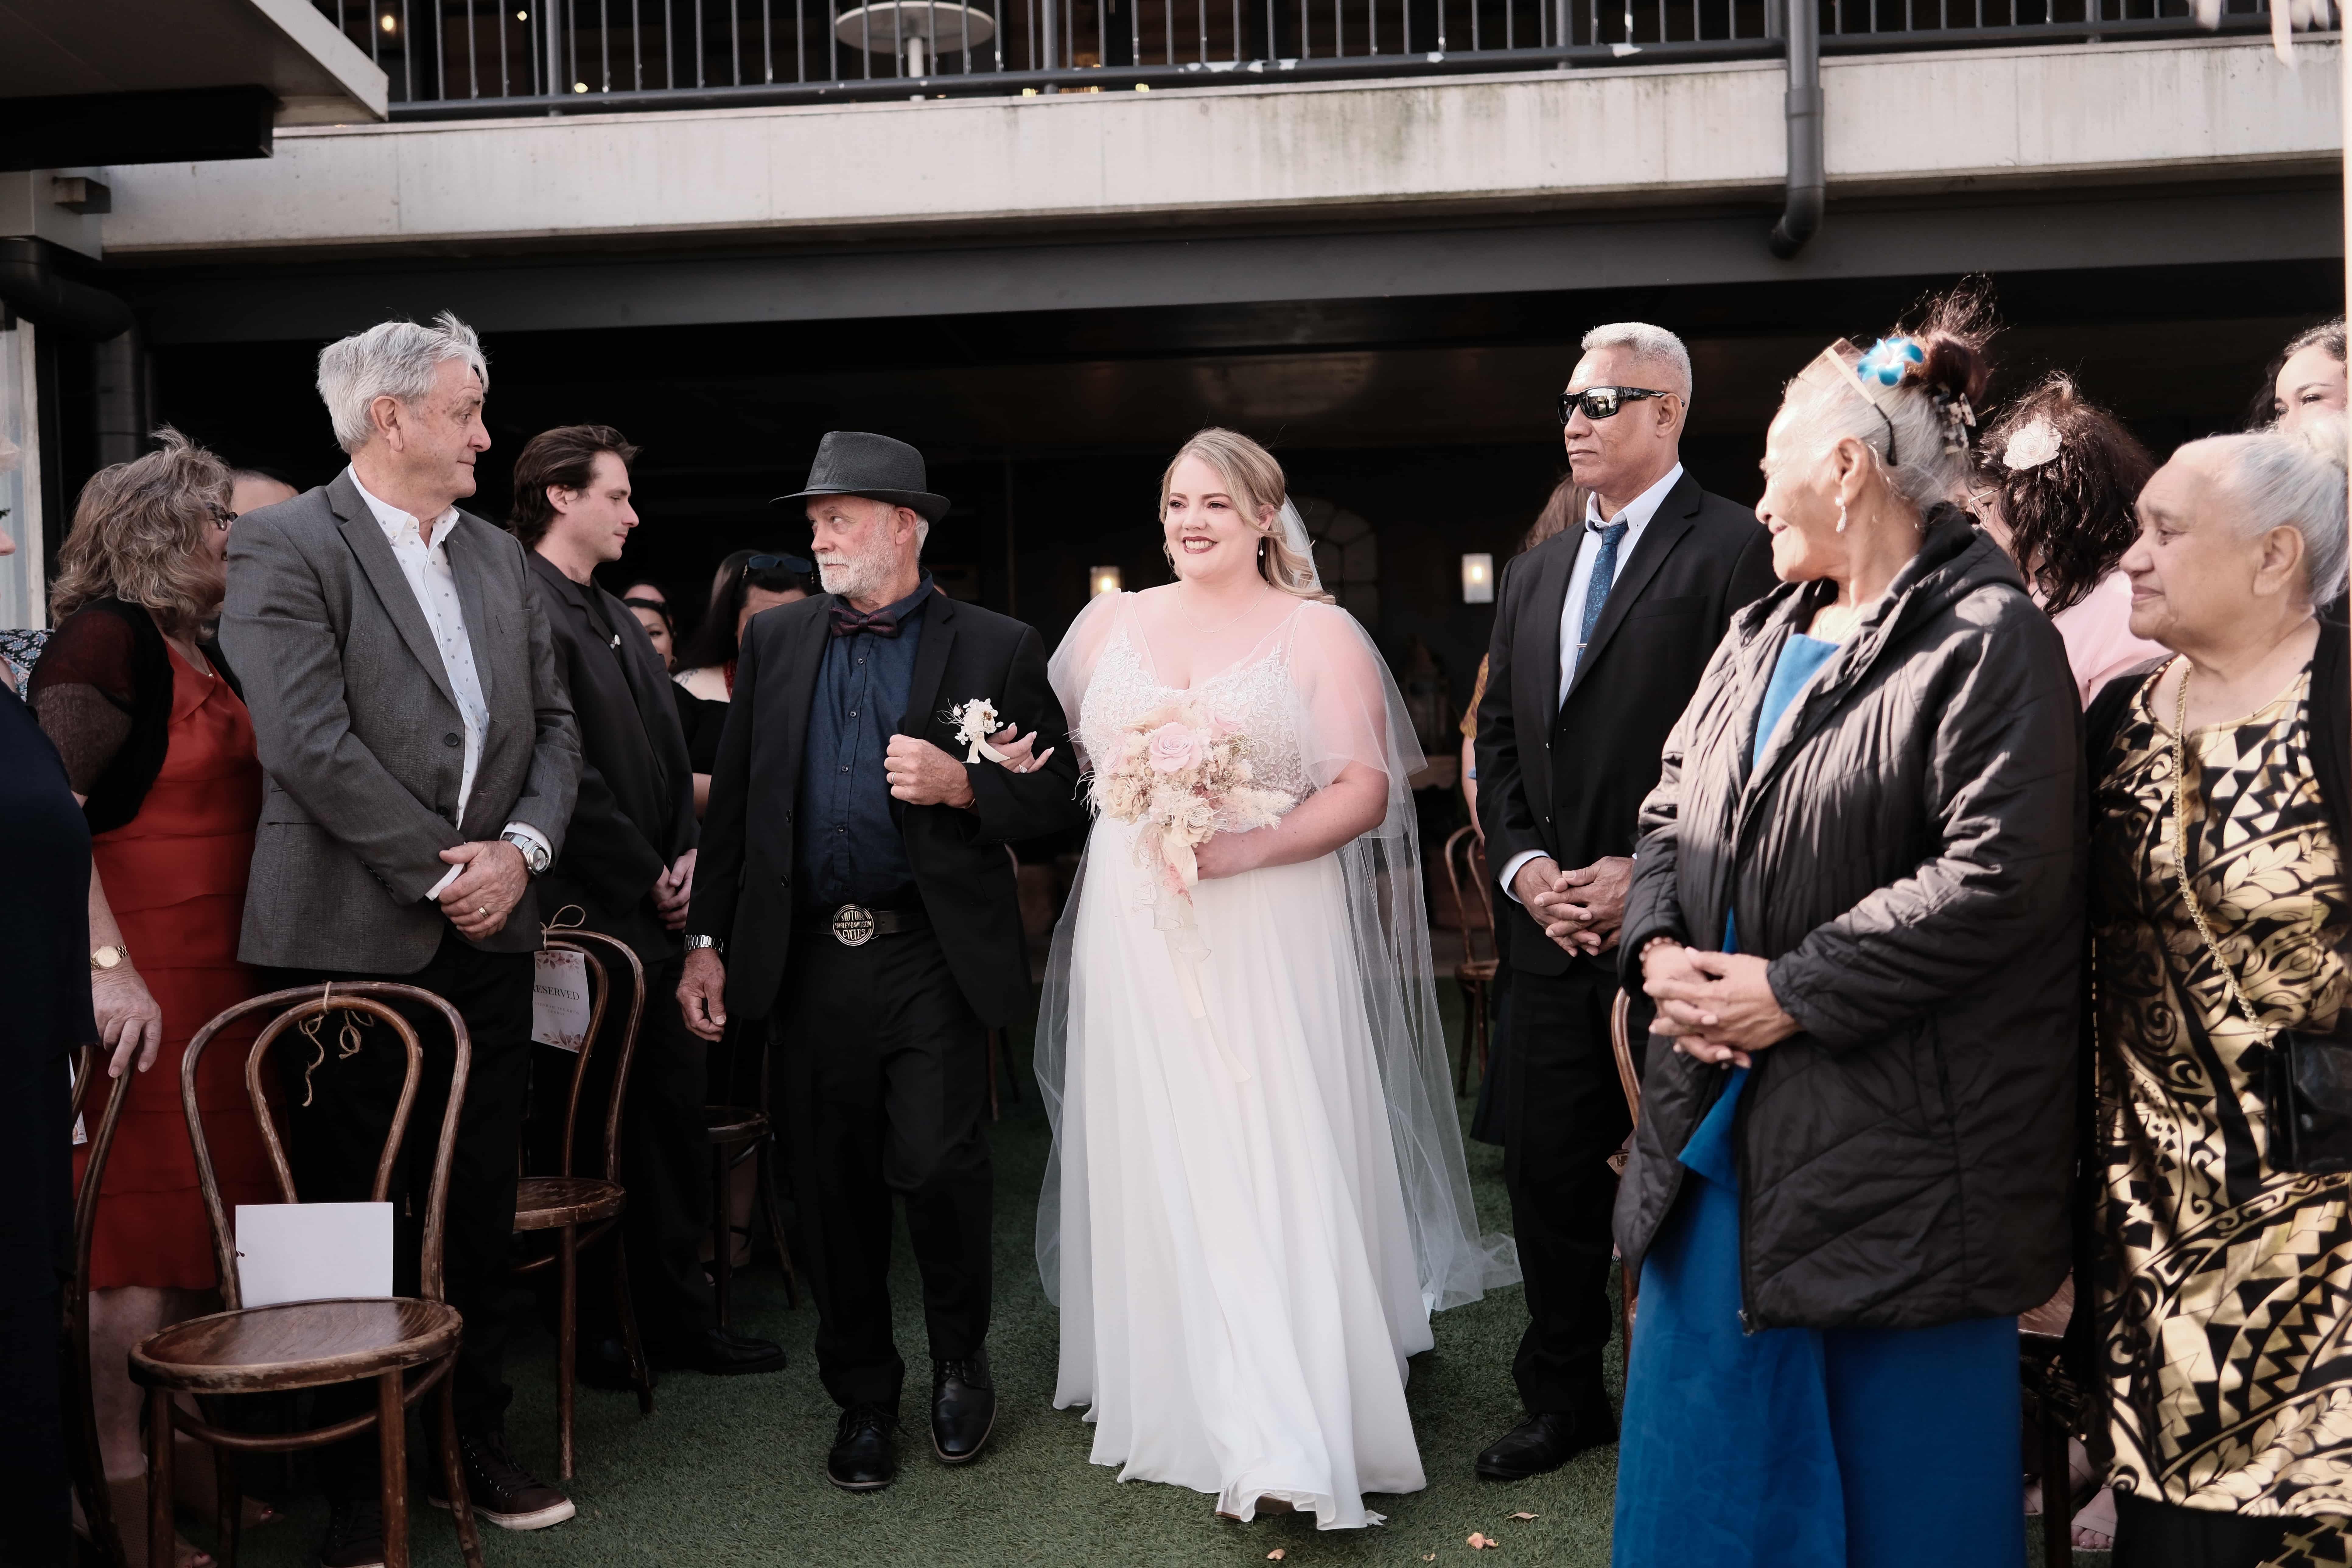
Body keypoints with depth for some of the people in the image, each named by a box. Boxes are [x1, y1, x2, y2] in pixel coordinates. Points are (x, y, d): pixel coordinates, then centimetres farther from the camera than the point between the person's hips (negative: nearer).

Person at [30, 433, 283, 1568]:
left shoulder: (203, 652, 16)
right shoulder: (106, 637, -11)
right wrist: (109, 968, -28)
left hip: (217, 982, 9)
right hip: (139, 992, -9)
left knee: (205, 1232, 14)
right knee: (137, 1244, -2)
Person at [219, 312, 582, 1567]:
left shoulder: (499, 557, 14)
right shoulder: (285, 547, -7)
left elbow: (553, 722, 12)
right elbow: (310, 743, -16)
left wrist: (523, 847, -5)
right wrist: (443, 870, -13)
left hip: (489, 938, 6)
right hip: (355, 937, -6)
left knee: (483, 1209, 13)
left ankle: (475, 1444, 28)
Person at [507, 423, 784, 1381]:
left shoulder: (620, 620, 18)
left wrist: (689, 856, 4)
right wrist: (647, 880, -10)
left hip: (655, 917, 9)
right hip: (586, 923, -9)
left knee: (676, 1123, 12)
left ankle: (679, 1318, 22)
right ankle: (589, 1332, 17)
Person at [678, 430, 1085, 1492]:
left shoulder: (996, 648, 1)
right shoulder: (774, 642, 11)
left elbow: (1054, 796, 2)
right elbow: (733, 801, 11)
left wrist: (963, 787, -16)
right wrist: (706, 941, 7)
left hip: (934, 958, -3)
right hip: (809, 959, 3)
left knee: (937, 1168, -8)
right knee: (830, 1191, 9)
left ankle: (961, 1361, 22)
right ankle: (862, 1397, 27)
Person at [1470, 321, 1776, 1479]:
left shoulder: (1735, 549, -6)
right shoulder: (1533, 575, 17)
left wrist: (1648, 874, -16)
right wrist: (1522, 864, 0)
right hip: (1552, 930, 7)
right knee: (1548, 1168, 12)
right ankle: (1564, 1398, 28)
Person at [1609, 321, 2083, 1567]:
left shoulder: (1988, 639, -12)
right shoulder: (1758, 636, 13)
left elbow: (1996, 877, -21)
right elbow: (1672, 808, 14)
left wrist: (1794, 993, -19)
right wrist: (1659, 945, -5)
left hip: (1893, 1136, -7)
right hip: (1725, 1121, 8)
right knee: (1707, 1449, 18)